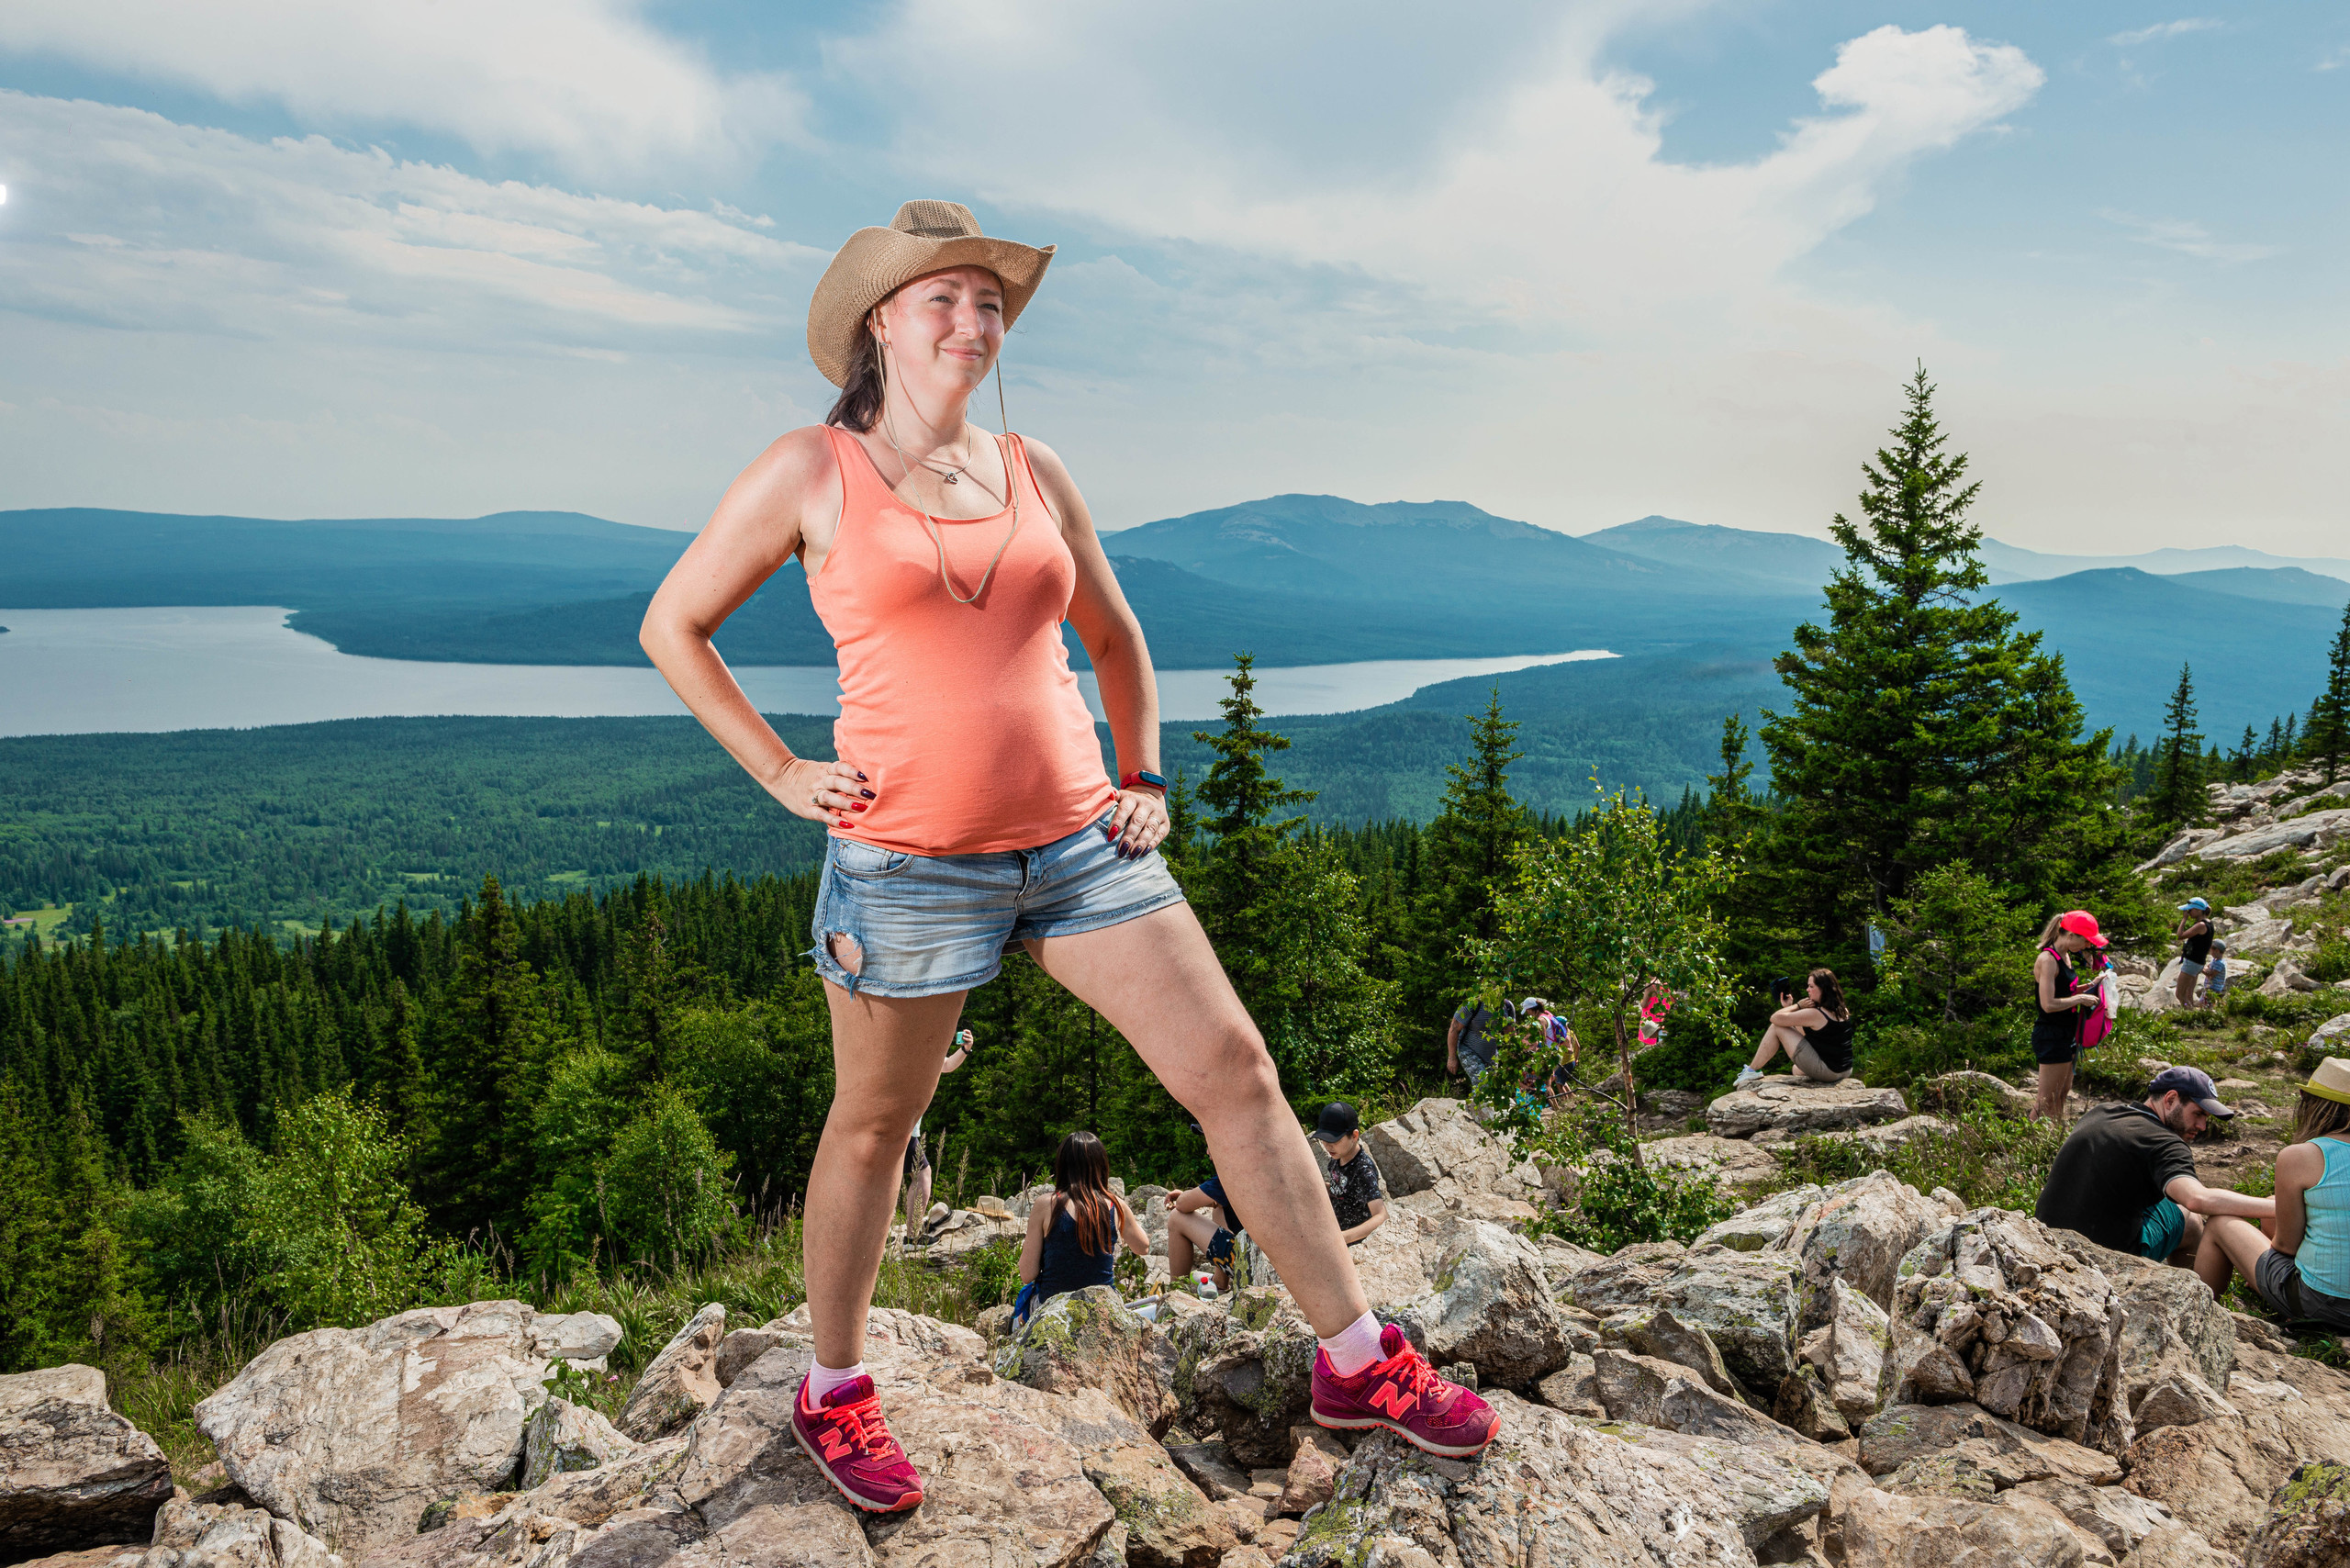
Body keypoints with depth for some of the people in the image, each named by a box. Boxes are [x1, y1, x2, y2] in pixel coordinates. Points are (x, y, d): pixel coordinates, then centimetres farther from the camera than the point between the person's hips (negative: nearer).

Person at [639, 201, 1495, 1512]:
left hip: (1076, 839, 4)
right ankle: (834, 1393, 37)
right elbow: (673, 627, 5)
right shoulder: (813, 473, -2)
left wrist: (1143, 777, 11)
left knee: (1237, 1072, 0)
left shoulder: (1033, 471, 9)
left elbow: (1115, 636, 22)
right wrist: (783, 775, -2)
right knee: (874, 1127, 13)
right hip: (909, 861, -3)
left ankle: (1355, 1360, 15)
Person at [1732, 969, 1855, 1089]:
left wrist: (1798, 1005, -1)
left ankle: (1752, 1070, 8)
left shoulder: (1815, 1014, -19)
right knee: (1797, 1069, 40)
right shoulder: (1844, 1011, 7)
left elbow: (1775, 1018, -14)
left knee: (1776, 1028, -2)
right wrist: (1789, 1007, 17)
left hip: (1826, 1070, -9)